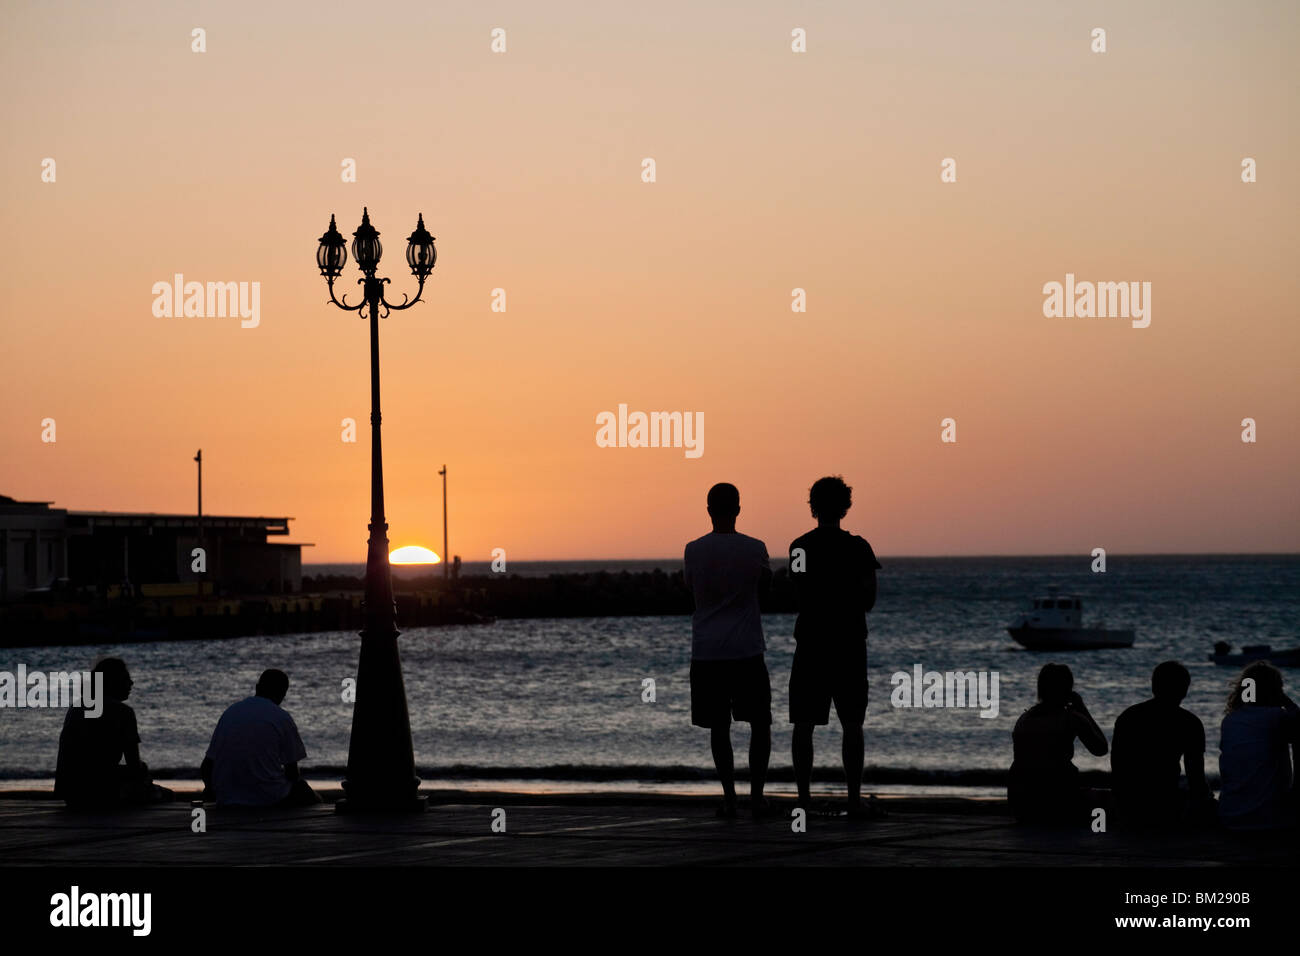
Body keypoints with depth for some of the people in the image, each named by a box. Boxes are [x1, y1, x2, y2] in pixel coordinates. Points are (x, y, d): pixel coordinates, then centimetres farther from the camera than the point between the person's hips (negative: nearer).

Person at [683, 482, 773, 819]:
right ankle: (756, 795, 3)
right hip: (747, 651, -1)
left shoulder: (694, 550, -2)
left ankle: (729, 797, 2)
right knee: (759, 722, 10)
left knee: (719, 727, 7)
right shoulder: (754, 549, -4)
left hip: (706, 653, 1)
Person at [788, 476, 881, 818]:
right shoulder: (857, 548, -5)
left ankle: (804, 798, 3)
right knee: (852, 726, 3)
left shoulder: (798, 547, 4)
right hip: (849, 645, -2)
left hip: (810, 644, 2)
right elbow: (868, 600, -5)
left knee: (804, 725, 6)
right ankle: (854, 799, 0)